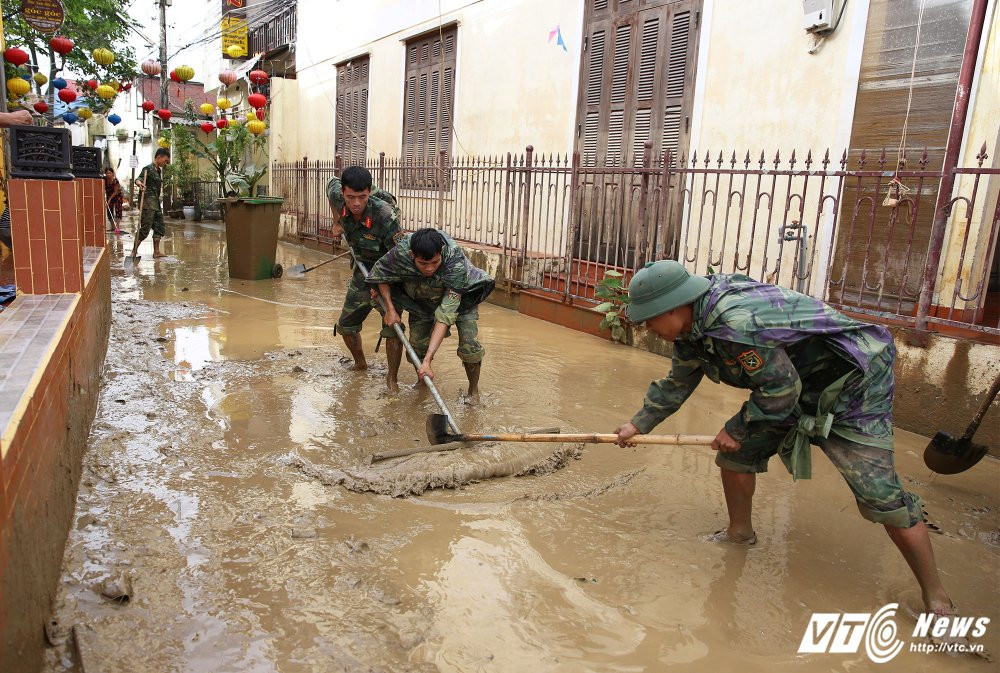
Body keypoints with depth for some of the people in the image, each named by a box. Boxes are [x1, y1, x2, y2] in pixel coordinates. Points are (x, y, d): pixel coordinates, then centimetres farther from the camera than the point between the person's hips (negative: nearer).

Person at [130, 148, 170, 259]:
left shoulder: (159, 170, 17)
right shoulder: (148, 169, -9)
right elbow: (138, 179, -22)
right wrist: (140, 184, -46)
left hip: (156, 204, 9)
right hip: (148, 203, -9)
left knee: (159, 227, 9)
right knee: (145, 228, -8)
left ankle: (156, 251, 14)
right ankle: (134, 250, 0)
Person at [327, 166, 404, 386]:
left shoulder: (385, 216, -33)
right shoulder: (338, 197, -16)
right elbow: (331, 184, 10)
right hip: (362, 271, 6)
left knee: (393, 327, -19)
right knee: (346, 325, 15)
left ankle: (392, 379, -3)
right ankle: (360, 363, 40)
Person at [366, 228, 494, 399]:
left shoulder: (456, 262, -43)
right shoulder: (400, 252, -35)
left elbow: (446, 314, -43)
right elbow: (380, 274, -9)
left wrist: (428, 360, -46)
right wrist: (390, 309, -14)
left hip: (459, 298, -2)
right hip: (421, 301, 3)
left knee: (470, 345, -19)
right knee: (417, 345, -4)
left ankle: (473, 391, 6)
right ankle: (422, 383, 28)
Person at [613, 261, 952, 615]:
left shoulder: (734, 320, -35)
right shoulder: (691, 328, -4)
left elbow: (781, 388, -26)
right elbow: (677, 383, 13)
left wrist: (737, 429, -14)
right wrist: (639, 424, 13)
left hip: (852, 385, -9)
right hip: (802, 386, 9)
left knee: (880, 495, -11)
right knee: (735, 453, 7)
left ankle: (936, 598, 6)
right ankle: (740, 532, 30)